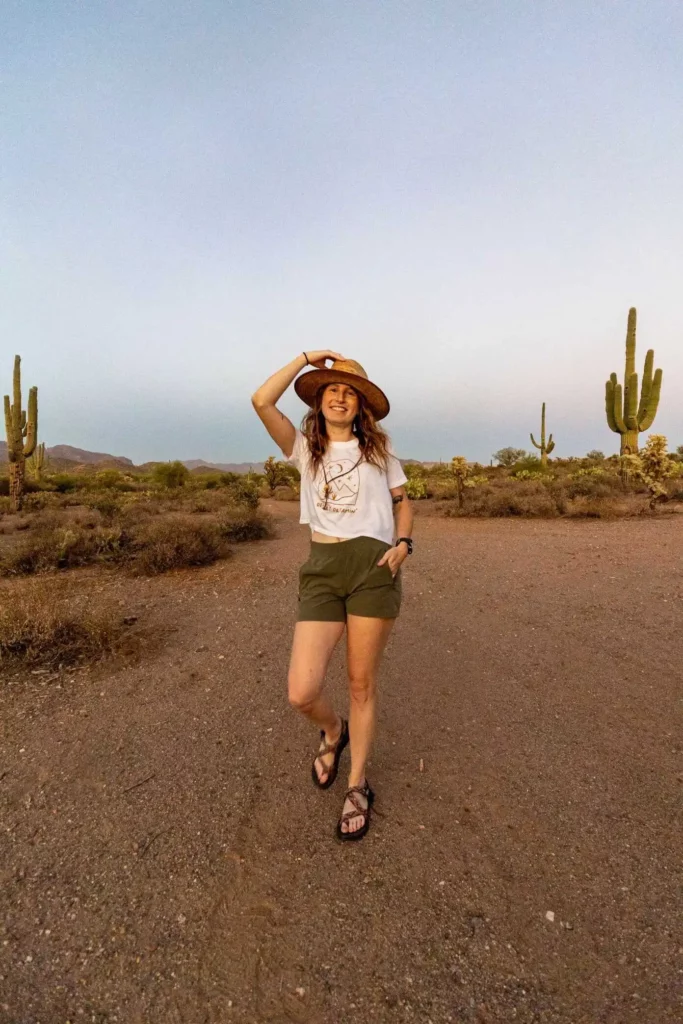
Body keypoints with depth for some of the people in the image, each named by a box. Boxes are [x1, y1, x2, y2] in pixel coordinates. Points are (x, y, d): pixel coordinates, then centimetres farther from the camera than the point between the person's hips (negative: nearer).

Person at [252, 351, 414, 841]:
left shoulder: (378, 448, 12)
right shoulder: (305, 447, 11)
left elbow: (403, 505, 16)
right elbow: (262, 401, -3)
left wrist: (403, 543, -4)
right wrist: (307, 358, 4)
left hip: (373, 567, 0)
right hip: (322, 570, 1)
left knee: (362, 684, 7)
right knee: (302, 693, -7)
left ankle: (358, 787, 31)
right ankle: (334, 731, 31)